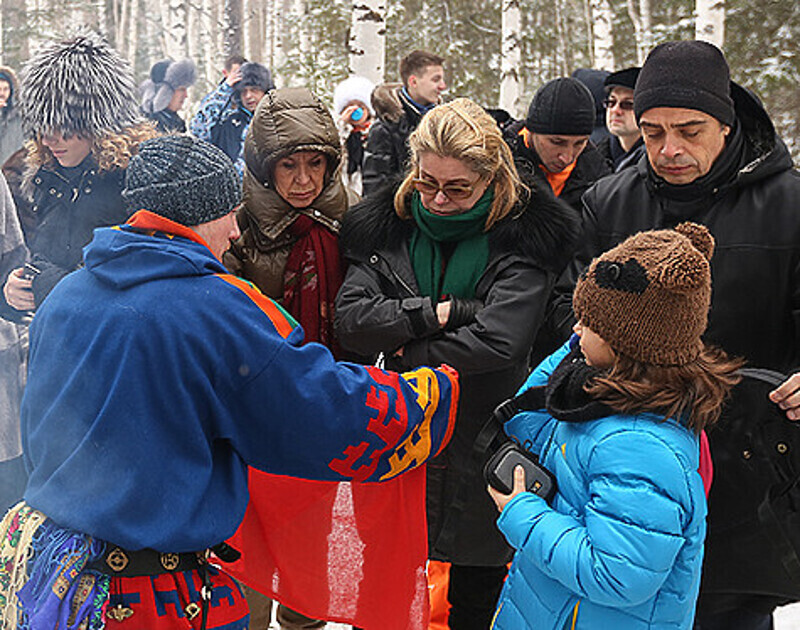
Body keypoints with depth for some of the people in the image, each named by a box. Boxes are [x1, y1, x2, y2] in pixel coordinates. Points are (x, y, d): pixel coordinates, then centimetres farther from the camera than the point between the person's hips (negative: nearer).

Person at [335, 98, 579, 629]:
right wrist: (437, 313, -19)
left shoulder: (524, 236, -11)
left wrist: (406, 355, -13)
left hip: (482, 446, -3)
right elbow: (350, 318, -10)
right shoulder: (388, 226, 1)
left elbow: (497, 341, -23)